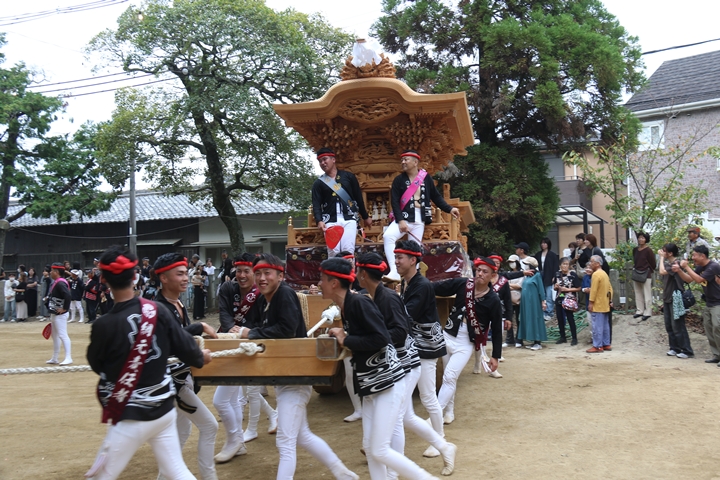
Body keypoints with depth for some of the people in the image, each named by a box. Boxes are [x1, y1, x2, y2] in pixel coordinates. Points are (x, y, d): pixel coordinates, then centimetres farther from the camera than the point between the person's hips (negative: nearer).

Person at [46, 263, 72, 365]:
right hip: (54, 314, 11)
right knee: (55, 335, 18)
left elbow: (67, 295, -32)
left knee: (62, 335, -11)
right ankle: (54, 358, 28)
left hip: (60, 315, -11)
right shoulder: (55, 282, 13)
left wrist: (64, 308, -25)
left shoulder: (60, 283, -19)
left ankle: (68, 358, -10)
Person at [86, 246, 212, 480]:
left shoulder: (104, 324, -17)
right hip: (165, 410, 4)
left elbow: (96, 364, 1)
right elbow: (184, 345, -2)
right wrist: (200, 357, 19)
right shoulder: (158, 310, -8)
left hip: (132, 417, -4)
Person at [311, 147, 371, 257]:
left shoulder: (348, 176, 12)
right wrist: (319, 221, -16)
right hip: (330, 221, 0)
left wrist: (365, 217, 19)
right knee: (333, 252, -8)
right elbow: (316, 204, 2)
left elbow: (358, 197, 16)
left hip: (349, 219, 0)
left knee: (348, 251, -12)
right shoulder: (318, 183, 11)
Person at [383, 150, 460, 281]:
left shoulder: (426, 178, 3)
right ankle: (394, 272, -29)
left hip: (419, 219, 2)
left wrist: (449, 209, 2)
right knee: (388, 236, -26)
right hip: (403, 217, -1)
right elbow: (394, 202, -6)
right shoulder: (399, 180, 0)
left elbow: (436, 196, 12)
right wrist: (400, 220, -18)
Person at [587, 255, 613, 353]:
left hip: (597, 305, -10)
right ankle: (606, 344, 20)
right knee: (605, 326, 14)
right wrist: (610, 300, 18)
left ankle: (597, 346, -4)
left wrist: (591, 302, -18)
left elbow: (594, 290, -21)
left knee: (597, 326, -6)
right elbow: (610, 288, 17)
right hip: (605, 305, 10)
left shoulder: (596, 274, -16)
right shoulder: (604, 273, 15)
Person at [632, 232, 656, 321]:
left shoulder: (648, 250, -12)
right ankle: (639, 311, 21)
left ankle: (647, 312, 5)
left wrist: (649, 271, 3)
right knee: (638, 294, 12)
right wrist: (635, 268, 12)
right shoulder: (635, 250, 7)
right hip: (636, 274, 7)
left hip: (646, 274, -7)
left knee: (647, 294, 0)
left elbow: (653, 264, -7)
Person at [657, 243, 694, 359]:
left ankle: (687, 350, 1)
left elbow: (662, 272, -28)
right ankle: (675, 348, 19)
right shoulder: (667, 263, 11)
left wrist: (661, 257, -17)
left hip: (675, 298, -8)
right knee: (669, 326, 11)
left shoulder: (676, 264, -14)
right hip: (667, 298, 8)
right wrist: (664, 299, 15)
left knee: (677, 326, -6)